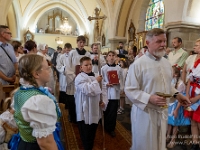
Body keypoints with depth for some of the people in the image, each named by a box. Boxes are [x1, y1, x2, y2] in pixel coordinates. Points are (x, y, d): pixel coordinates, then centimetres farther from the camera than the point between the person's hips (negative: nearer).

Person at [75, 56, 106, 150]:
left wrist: (100, 101, 4)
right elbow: (88, 90, -29)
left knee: (92, 134, 22)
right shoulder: (80, 78, -16)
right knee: (86, 135, 5)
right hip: (85, 112, -8)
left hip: (94, 110, 8)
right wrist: (96, 81, -16)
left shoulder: (93, 76, 11)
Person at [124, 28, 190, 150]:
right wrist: (149, 98, -28)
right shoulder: (138, 64, -17)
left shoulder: (166, 63, 6)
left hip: (162, 111, 7)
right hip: (145, 112, -6)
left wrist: (176, 94, 1)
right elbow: (130, 90, -18)